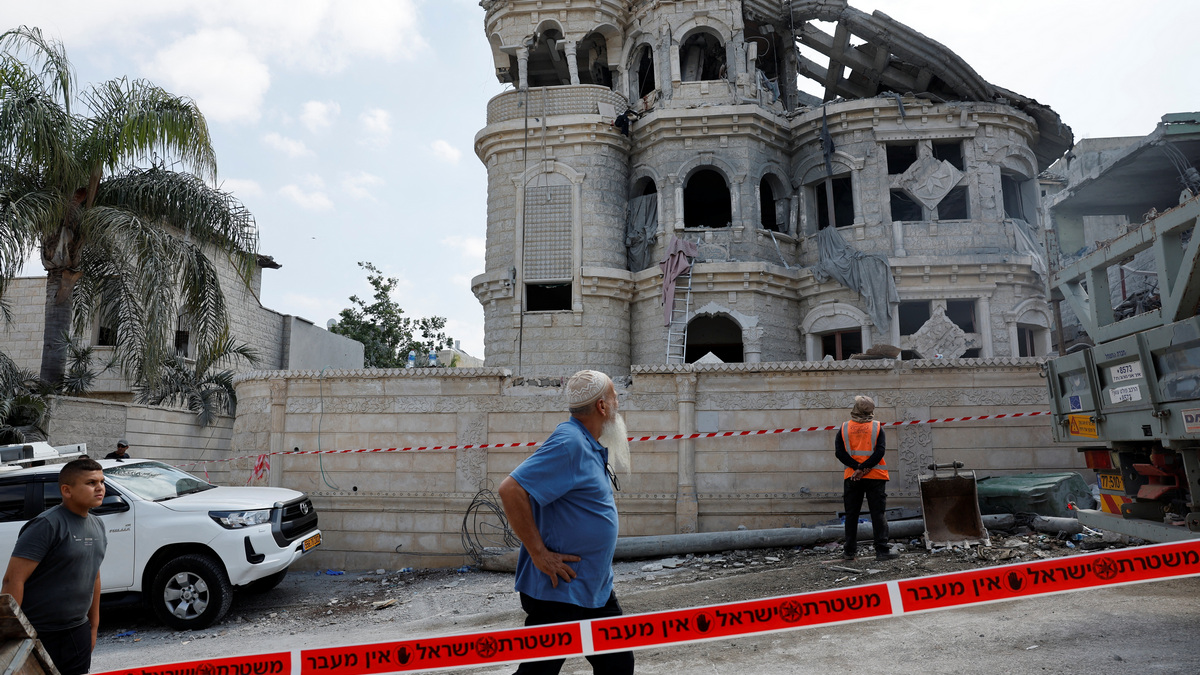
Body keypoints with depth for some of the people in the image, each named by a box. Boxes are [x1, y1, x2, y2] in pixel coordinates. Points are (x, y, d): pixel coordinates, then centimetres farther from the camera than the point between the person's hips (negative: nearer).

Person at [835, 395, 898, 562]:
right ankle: (882, 550, 1)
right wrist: (864, 468, -14)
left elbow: (839, 453, -6)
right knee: (878, 514, 3)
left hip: (851, 478, 2)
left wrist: (857, 467, -12)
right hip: (875, 476, -1)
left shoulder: (844, 428, 3)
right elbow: (880, 451, -12)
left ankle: (850, 551, 11)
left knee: (851, 515, 8)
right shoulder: (877, 427, -1)